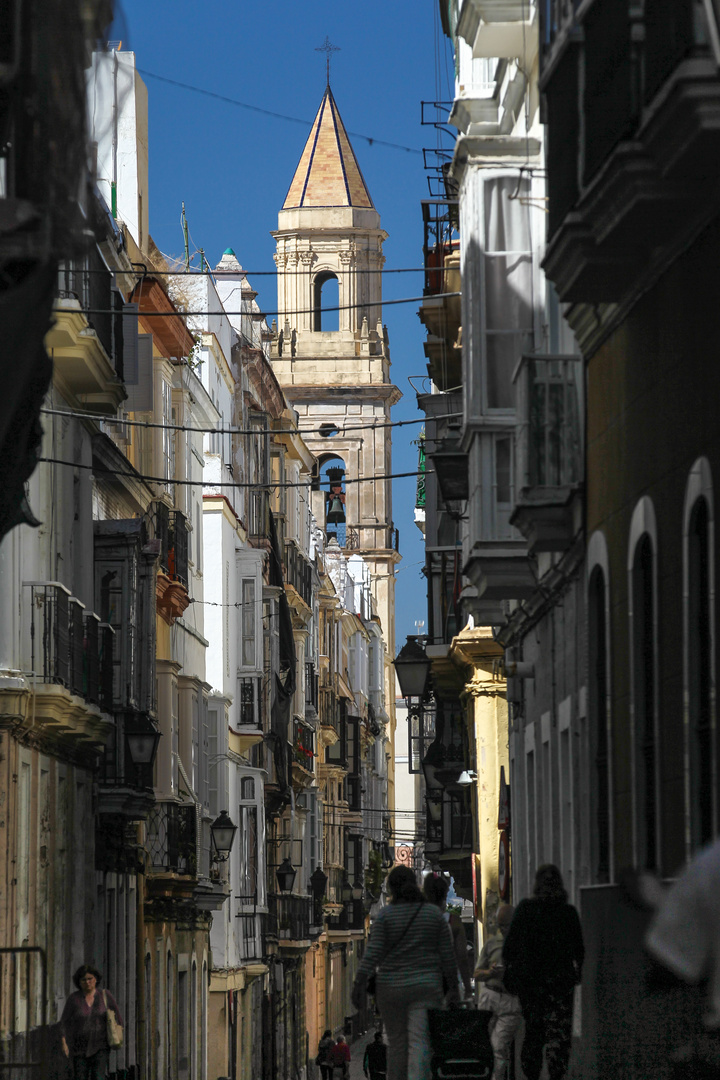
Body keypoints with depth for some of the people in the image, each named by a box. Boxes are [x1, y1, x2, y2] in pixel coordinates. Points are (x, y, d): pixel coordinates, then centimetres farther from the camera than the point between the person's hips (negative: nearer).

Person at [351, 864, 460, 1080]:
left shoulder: (385, 915, -4)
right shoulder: (434, 914, 3)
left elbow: (374, 951, -11)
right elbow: (447, 954, 4)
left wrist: (359, 982, -11)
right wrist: (453, 987, 11)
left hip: (391, 987, 0)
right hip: (426, 987, 0)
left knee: (396, 1043, 13)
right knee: (420, 1044, -8)